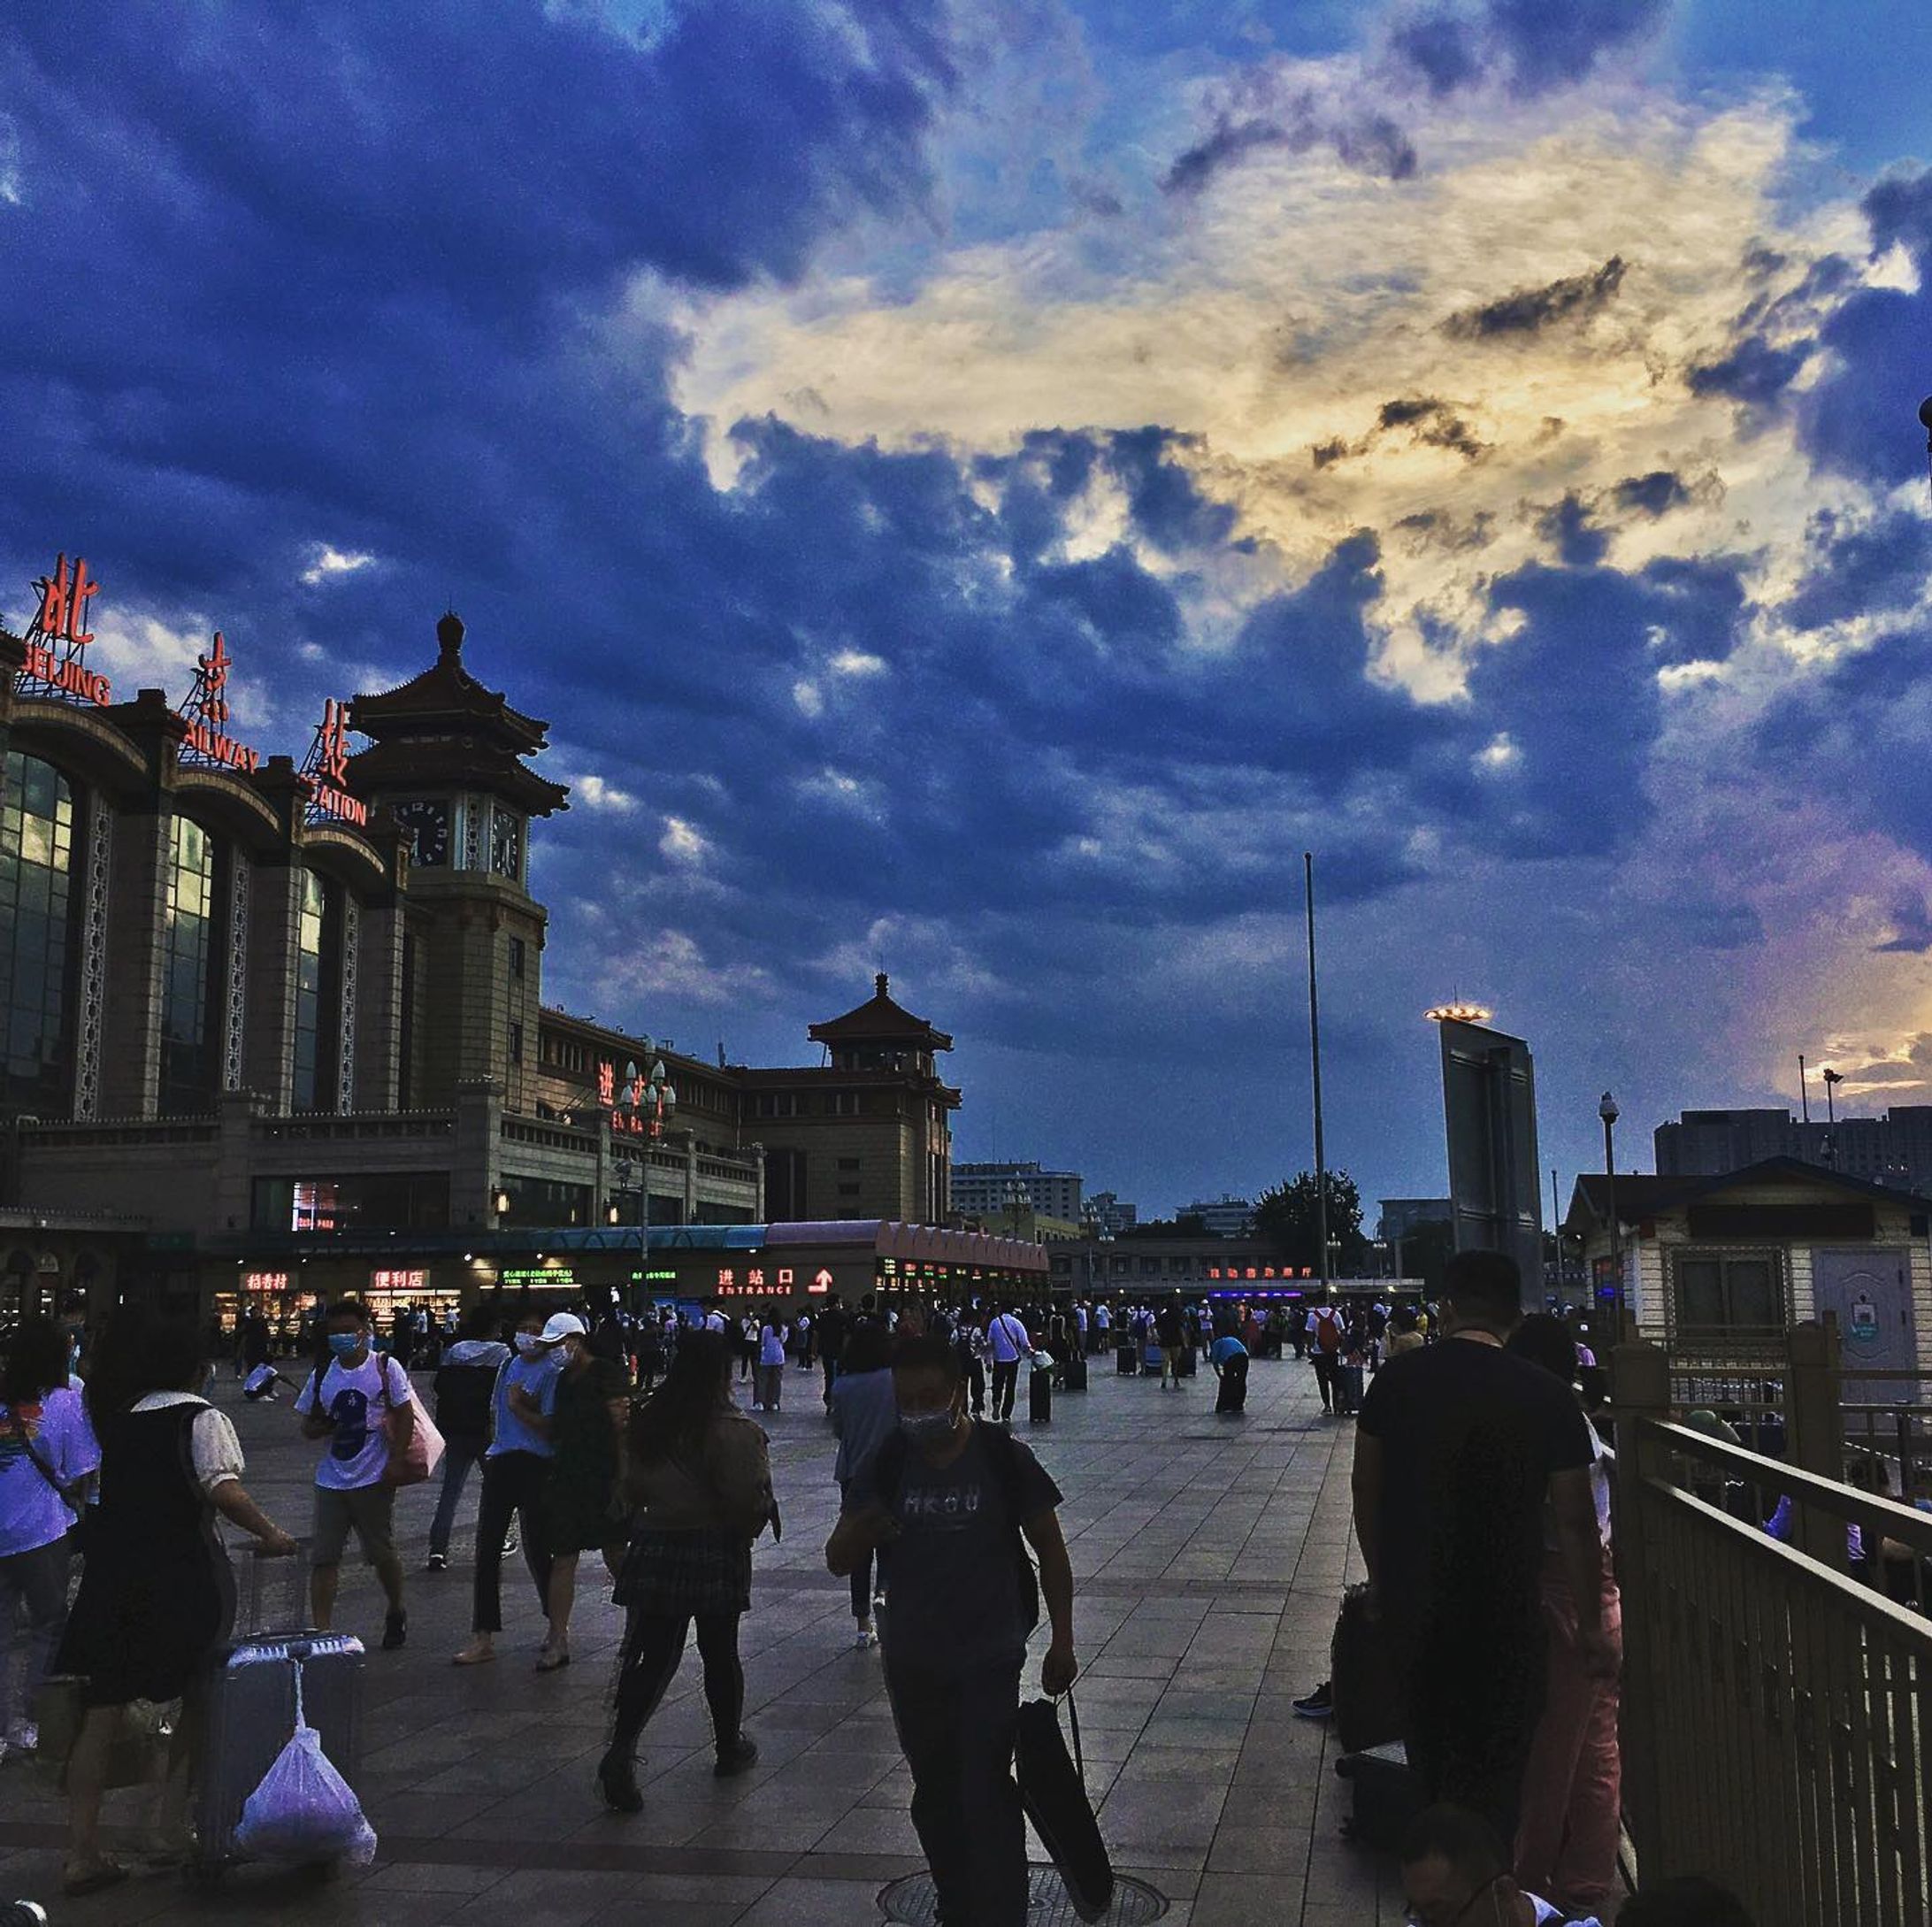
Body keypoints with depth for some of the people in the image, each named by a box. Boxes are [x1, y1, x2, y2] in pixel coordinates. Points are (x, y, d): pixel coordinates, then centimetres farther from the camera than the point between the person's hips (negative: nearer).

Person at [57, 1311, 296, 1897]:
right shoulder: (202, 1418, -7)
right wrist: (270, 1533, -11)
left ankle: (82, 1853, 6)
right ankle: (171, 1830, 14)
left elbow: (114, 1491, 16)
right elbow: (224, 1490, -20)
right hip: (181, 1578, -5)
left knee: (100, 1712, 7)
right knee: (197, 1701, 14)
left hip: (110, 1572, 5)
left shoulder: (120, 1419, 11)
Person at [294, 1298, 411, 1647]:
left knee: (381, 1554, 9)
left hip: (374, 1479, -3)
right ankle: (320, 1631, 3)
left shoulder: (386, 1368, -4)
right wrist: (325, 1426, -10)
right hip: (331, 1482, 3)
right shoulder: (322, 1376, 7)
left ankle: (396, 1613, 32)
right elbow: (307, 1427, 12)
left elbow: (405, 1416, -5)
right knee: (323, 1558, -1)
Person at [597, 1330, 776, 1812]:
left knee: (653, 1656, 5)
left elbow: (630, 1488, 9)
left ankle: (621, 1749, -13)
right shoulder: (733, 1430, -17)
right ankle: (730, 1747, 30)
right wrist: (752, 1526, 4)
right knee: (720, 1654, 13)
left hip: (653, 1549, 4)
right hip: (715, 1554, -4)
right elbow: (748, 1502, -16)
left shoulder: (646, 1422, 2)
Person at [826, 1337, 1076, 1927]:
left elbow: (1050, 1551, 0)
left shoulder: (1004, 1458, -9)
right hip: (912, 1663, 4)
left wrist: (1062, 1644, 0)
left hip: (990, 1660, -4)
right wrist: (861, 1534, -23)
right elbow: (838, 1562, 0)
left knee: (987, 1795, -11)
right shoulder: (886, 1466, -2)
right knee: (935, 1797, 16)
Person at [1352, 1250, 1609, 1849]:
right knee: (1494, 1774, 10)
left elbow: (1366, 1490, 6)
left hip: (1409, 1604, 3)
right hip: (1503, 1613, -3)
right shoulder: (1547, 1399, -11)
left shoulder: (1395, 1379, -3)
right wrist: (1591, 1627, 3)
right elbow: (1576, 1523, -7)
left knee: (1433, 1758, 21)